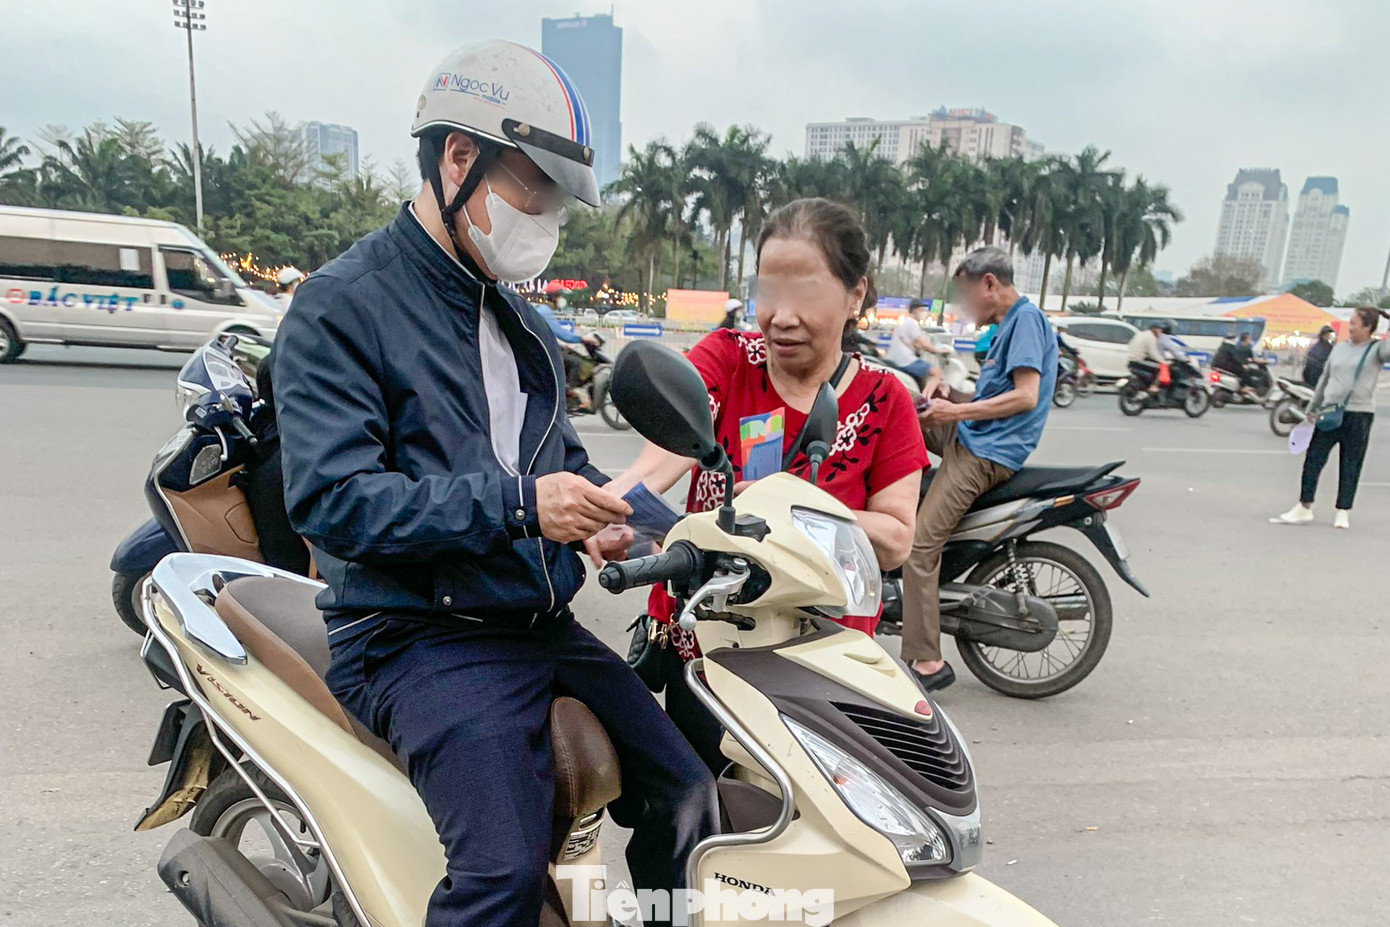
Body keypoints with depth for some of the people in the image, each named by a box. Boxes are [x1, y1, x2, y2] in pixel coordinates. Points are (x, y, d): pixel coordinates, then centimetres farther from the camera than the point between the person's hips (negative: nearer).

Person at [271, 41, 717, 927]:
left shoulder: (522, 322, 16)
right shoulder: (343, 304, -8)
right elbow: (330, 498, -18)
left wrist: (599, 502, 1)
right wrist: (517, 504, -24)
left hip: (544, 624, 7)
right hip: (422, 640, -7)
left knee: (685, 798, 5)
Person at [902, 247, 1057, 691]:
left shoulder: (1026, 318, -10)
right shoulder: (1010, 323, 19)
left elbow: (1026, 396, -21)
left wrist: (958, 411, -16)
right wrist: (952, 397, 6)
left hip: (988, 451, -11)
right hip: (969, 438, 11)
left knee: (918, 546, -14)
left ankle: (927, 662, -9)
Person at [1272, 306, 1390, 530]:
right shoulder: (1339, 348, 12)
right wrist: (1313, 408, 19)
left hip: (1359, 415, -4)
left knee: (1350, 466, 4)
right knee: (1313, 460, 1)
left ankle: (1343, 512, 15)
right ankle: (1304, 508, 8)